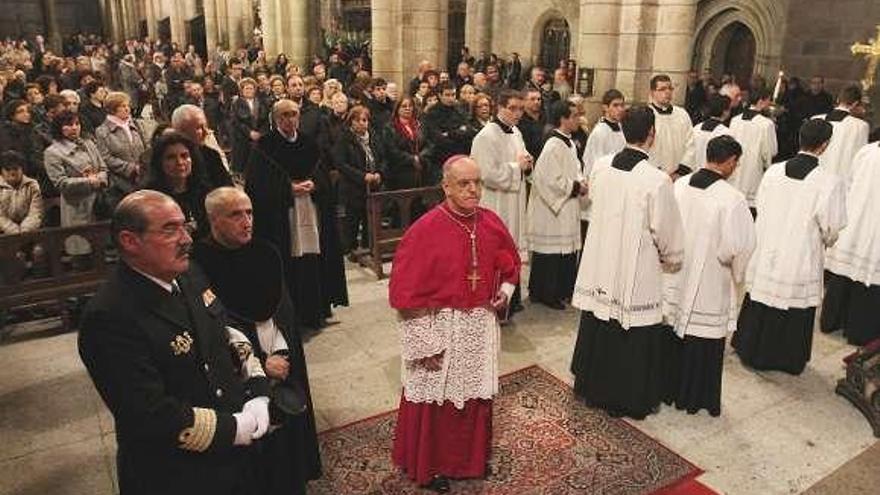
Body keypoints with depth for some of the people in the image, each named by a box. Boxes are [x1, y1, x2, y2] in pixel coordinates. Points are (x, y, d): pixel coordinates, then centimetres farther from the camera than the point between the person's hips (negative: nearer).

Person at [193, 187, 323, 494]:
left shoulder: (265, 255, 0)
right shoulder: (200, 264, -16)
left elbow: (284, 311, 5)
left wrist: (282, 354, -8)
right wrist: (260, 364, -13)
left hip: (282, 366, 5)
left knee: (289, 442, 17)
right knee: (254, 461, 8)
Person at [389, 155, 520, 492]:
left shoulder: (491, 223, -3)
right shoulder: (425, 230, -19)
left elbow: (510, 265, 15)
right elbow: (405, 292, -15)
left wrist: (505, 292, -4)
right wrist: (426, 343, -14)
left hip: (481, 326, 5)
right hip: (438, 327, -4)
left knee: (476, 396, 19)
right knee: (436, 401, 11)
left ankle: (473, 458, 43)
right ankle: (430, 467, 35)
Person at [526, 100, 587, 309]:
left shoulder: (569, 143, 11)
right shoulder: (553, 146, -20)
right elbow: (551, 180, -24)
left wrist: (580, 182, 1)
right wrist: (576, 187, -14)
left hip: (567, 210, 10)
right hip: (552, 209, -10)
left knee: (567, 251, 14)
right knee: (552, 253, 0)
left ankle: (562, 290, 26)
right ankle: (548, 294, 13)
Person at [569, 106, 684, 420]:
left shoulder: (599, 167, -6)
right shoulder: (657, 181, -20)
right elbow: (667, 233, -11)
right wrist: (674, 261, 8)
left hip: (599, 270, 5)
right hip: (637, 275, -5)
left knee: (598, 332, 20)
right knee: (634, 338, 11)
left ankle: (593, 387, 37)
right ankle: (630, 399, 27)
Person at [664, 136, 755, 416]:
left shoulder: (678, 186, -5)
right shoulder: (732, 199, -20)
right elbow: (738, 247, -19)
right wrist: (737, 276, 1)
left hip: (675, 280, 5)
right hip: (709, 286, -5)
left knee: (675, 332, 19)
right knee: (704, 342, 11)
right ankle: (696, 399, 25)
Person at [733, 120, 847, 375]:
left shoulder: (773, 172, -8)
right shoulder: (830, 182, -18)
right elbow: (831, 228, -10)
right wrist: (826, 242, 13)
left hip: (766, 253, 3)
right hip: (802, 258, -3)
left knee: (760, 306, 19)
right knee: (796, 313, 16)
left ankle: (751, 351, 34)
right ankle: (788, 360, 32)